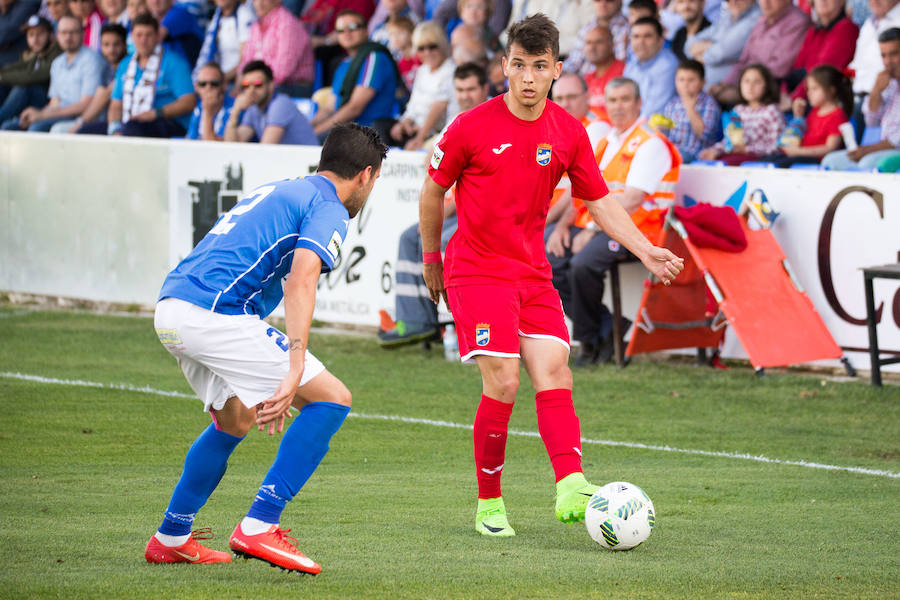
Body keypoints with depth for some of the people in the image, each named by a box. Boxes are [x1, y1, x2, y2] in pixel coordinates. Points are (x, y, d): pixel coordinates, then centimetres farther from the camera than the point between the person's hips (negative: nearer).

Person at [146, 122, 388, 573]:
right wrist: (294, 372, -28)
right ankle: (259, 527, -10)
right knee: (331, 399, -6)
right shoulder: (329, 210, 0)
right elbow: (301, 279, -19)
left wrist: (267, 387, 37)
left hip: (171, 307, 9)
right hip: (214, 314, -9)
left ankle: (171, 538, 35)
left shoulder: (276, 192, 29)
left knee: (235, 420, 30)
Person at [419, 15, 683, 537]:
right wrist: (431, 260, 11)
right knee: (503, 382, -13)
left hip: (534, 274, 4)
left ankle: (571, 488, -21)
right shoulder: (472, 127, -10)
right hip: (477, 272, -4)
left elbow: (600, 201, 10)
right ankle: (489, 504, 0)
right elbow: (434, 190, 4)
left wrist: (646, 250, -2)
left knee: (555, 374, -11)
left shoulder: (569, 133, 1)